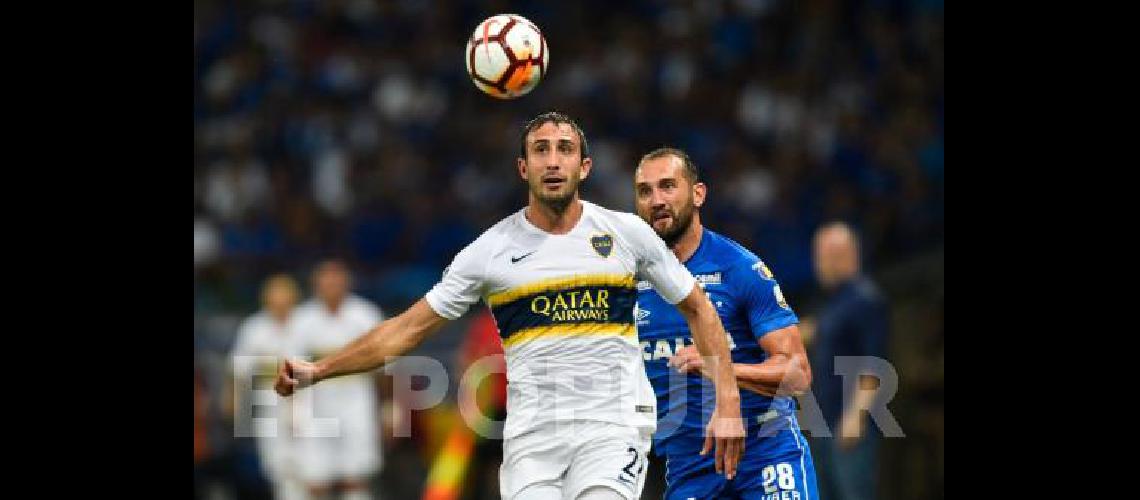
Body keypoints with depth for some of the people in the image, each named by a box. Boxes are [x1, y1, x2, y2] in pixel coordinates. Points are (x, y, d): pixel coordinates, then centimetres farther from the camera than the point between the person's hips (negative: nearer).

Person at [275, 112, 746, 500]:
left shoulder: (628, 233, 5)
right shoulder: (490, 250, 4)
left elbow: (699, 309, 13)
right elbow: (409, 327, 7)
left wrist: (728, 404, 5)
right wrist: (317, 370, -1)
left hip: (613, 429, -1)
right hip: (530, 437, 1)